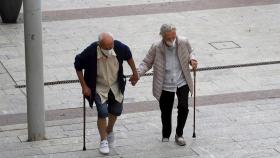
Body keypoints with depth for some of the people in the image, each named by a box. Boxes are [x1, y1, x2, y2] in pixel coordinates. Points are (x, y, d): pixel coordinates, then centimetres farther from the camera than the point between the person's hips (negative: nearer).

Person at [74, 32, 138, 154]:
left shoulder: (119, 47, -24)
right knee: (102, 113, -12)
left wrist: (134, 73, 9)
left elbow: (128, 56, 0)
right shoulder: (90, 53, -31)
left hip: (115, 86, 3)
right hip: (99, 88, -3)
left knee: (116, 111, 14)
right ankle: (103, 141, 7)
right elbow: (78, 66, -13)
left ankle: (109, 131, 44)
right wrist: (84, 86, -13)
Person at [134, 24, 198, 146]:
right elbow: (147, 63, -3)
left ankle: (179, 134, 8)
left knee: (183, 107, -15)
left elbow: (190, 52, 11)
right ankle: (166, 136, 37)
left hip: (182, 82, 0)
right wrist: (137, 74, -20)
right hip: (165, 85, 0)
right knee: (166, 112, 10)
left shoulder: (183, 42, -10)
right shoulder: (156, 48, -15)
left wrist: (192, 59, -12)